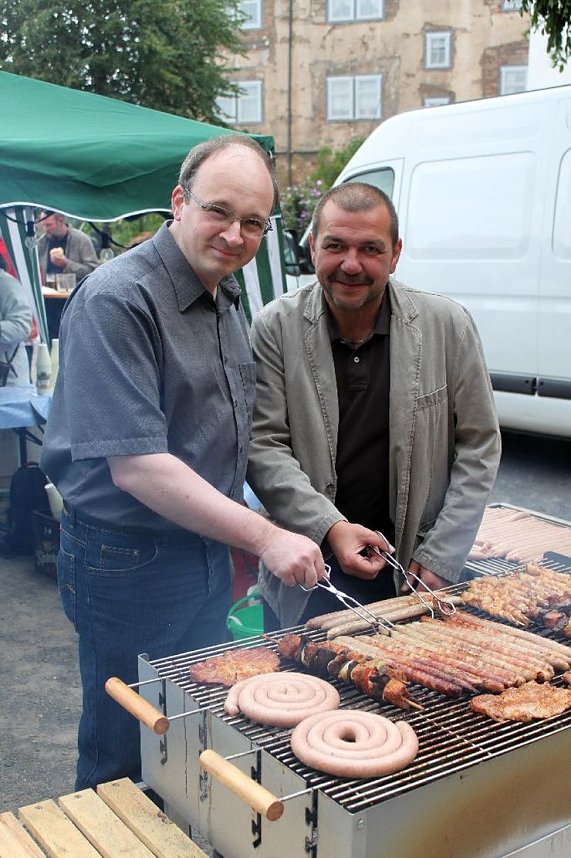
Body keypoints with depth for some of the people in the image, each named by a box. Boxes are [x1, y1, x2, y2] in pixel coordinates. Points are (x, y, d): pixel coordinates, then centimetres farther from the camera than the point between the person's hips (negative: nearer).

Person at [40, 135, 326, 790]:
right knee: (126, 763, 10)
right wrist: (264, 538, -25)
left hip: (207, 552, 8)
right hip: (129, 565, -8)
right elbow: (135, 466, -26)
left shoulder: (223, 294, 8)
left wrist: (237, 539, 14)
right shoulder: (117, 301, -21)